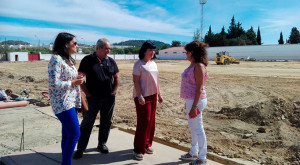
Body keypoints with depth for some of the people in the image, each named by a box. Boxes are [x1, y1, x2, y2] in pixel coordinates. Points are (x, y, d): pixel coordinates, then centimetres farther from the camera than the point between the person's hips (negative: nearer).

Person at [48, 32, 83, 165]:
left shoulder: (68, 59, 14)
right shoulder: (56, 59, -15)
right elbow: (54, 84, -20)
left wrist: (77, 79, 7)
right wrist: (73, 82, -14)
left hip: (70, 102, 9)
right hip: (62, 103, -9)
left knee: (67, 133, 14)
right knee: (75, 134, -8)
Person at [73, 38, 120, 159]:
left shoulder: (111, 61, 6)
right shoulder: (87, 60, -4)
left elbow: (116, 77, 13)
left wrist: (114, 91, 2)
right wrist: (87, 94, -7)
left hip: (109, 98, 4)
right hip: (93, 98, -3)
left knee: (106, 122, 12)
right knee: (87, 123, 2)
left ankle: (102, 144, 30)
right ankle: (80, 149, 12)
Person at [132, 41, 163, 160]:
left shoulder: (153, 64, 12)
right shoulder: (138, 64, -10)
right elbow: (136, 81, -15)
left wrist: (159, 94, 15)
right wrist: (140, 96, -21)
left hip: (153, 96, 7)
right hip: (143, 97, -7)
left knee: (151, 121, 11)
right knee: (144, 122, -6)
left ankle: (147, 144, 26)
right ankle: (138, 149, 6)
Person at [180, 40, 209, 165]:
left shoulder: (199, 66, -16)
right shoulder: (192, 65, 12)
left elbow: (200, 88, -20)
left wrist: (194, 106, -23)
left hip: (196, 101, -10)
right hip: (191, 100, 10)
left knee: (198, 129, 1)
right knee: (193, 127, 19)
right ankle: (193, 153, 34)